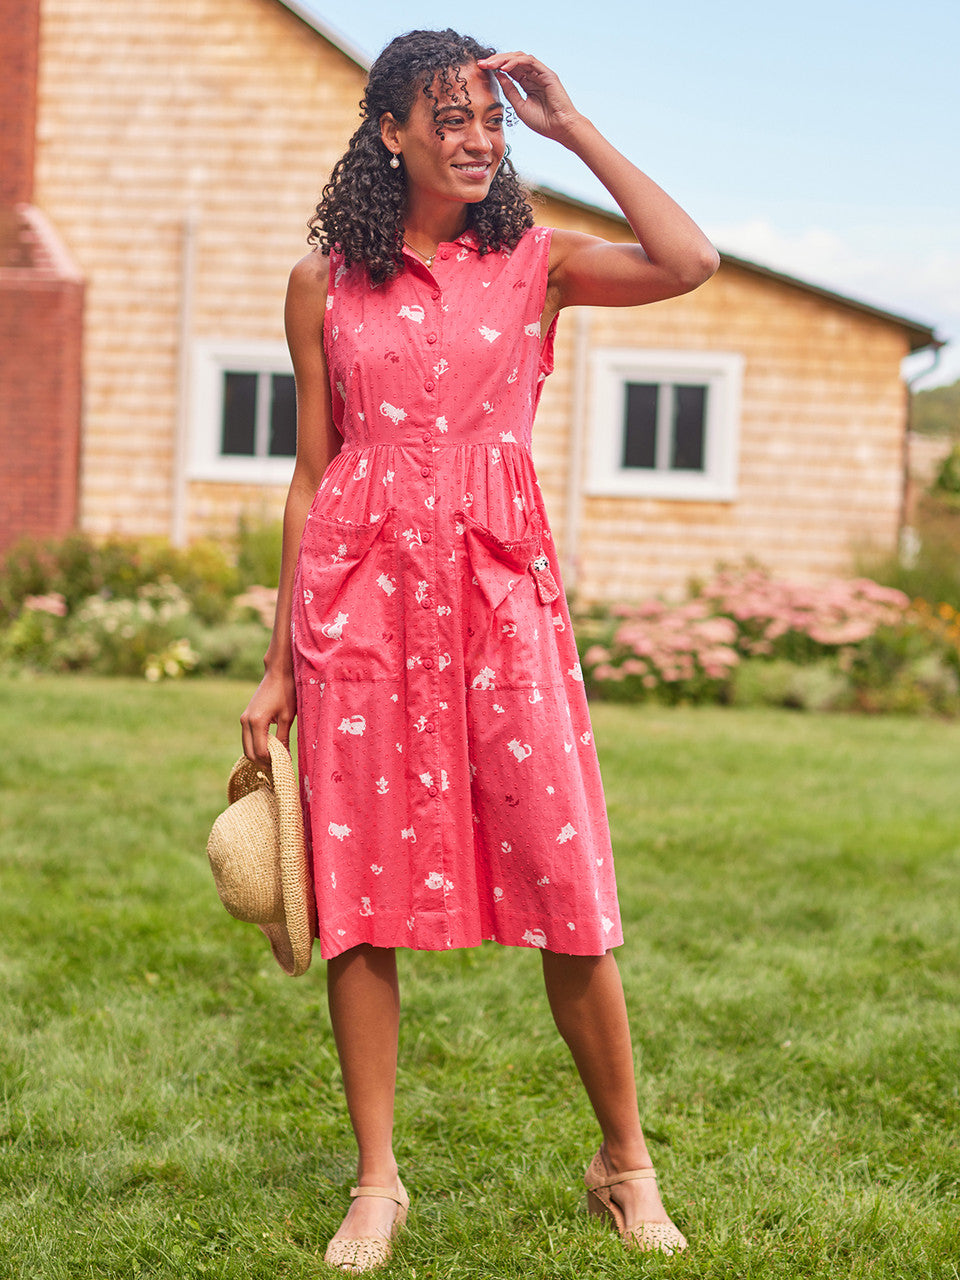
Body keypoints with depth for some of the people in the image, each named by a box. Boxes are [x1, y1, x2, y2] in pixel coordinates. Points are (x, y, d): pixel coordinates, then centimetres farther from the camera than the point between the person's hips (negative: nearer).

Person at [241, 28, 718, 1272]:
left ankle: (625, 1161, 16)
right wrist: (278, 665, 9)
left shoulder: (535, 262, 7)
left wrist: (573, 127, -4)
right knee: (361, 889, 2)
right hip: (358, 590, 1)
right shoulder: (324, 283, 8)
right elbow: (311, 475, 11)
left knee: (565, 886, -1)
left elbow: (690, 262, -12)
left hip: (499, 587, 0)